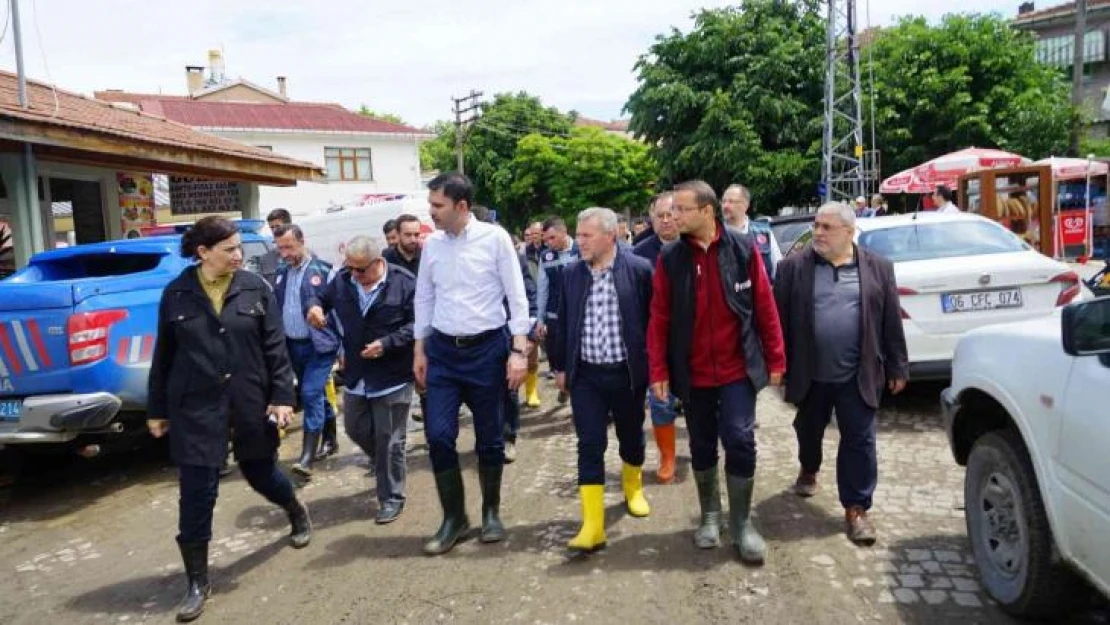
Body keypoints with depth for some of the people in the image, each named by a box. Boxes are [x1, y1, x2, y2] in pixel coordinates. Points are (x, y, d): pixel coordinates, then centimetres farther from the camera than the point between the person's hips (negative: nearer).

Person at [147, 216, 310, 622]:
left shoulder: (255, 288, -2)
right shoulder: (176, 294, -2)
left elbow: (275, 347, -2)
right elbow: (163, 356, 4)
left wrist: (282, 397, -7)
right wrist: (157, 410, 7)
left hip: (250, 403, 0)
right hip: (195, 409, 0)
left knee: (261, 472, 17)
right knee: (196, 495, 0)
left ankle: (297, 511, 50)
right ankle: (197, 581, 14)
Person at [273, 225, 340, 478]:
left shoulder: (323, 271, -10)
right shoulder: (281, 273, 9)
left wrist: (345, 348, -12)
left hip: (319, 345, -6)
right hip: (292, 345, 6)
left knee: (311, 395, -11)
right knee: (316, 395, 17)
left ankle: (307, 457, -10)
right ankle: (330, 438, 34)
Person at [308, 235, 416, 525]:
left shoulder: (404, 282, -15)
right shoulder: (343, 279, 0)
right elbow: (323, 298, 16)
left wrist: (386, 344, -23)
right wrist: (315, 307, -8)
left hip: (393, 377, -6)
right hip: (357, 375, 6)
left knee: (389, 441, 2)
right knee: (356, 429, 18)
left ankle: (392, 498, 19)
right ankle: (385, 465, 46)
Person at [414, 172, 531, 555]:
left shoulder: (495, 238, -8)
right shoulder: (432, 245, 3)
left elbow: (516, 297, -7)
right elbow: (424, 299, 11)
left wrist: (519, 351, -11)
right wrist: (420, 350, 11)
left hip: (487, 348, -3)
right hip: (443, 350, 3)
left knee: (489, 438, 9)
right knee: (438, 435, -2)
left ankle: (491, 512, 29)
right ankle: (454, 517, 17)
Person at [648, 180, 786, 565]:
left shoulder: (744, 250, -6)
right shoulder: (670, 258, -4)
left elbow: (765, 308, -2)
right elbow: (659, 318, -2)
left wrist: (775, 360, -1)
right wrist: (659, 371, -4)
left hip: (737, 368, -1)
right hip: (693, 372, 2)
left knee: (740, 441, -5)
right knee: (702, 446, 13)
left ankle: (741, 522, 13)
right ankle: (710, 514, 32)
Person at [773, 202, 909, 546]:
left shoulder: (878, 268, 1)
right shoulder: (795, 266, -1)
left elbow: (891, 322, 4)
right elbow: (780, 317, 0)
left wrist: (897, 367, 4)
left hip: (858, 375, -1)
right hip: (810, 374, 1)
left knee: (859, 441, 2)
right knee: (808, 430, 20)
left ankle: (856, 508, 12)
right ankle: (809, 469, 48)